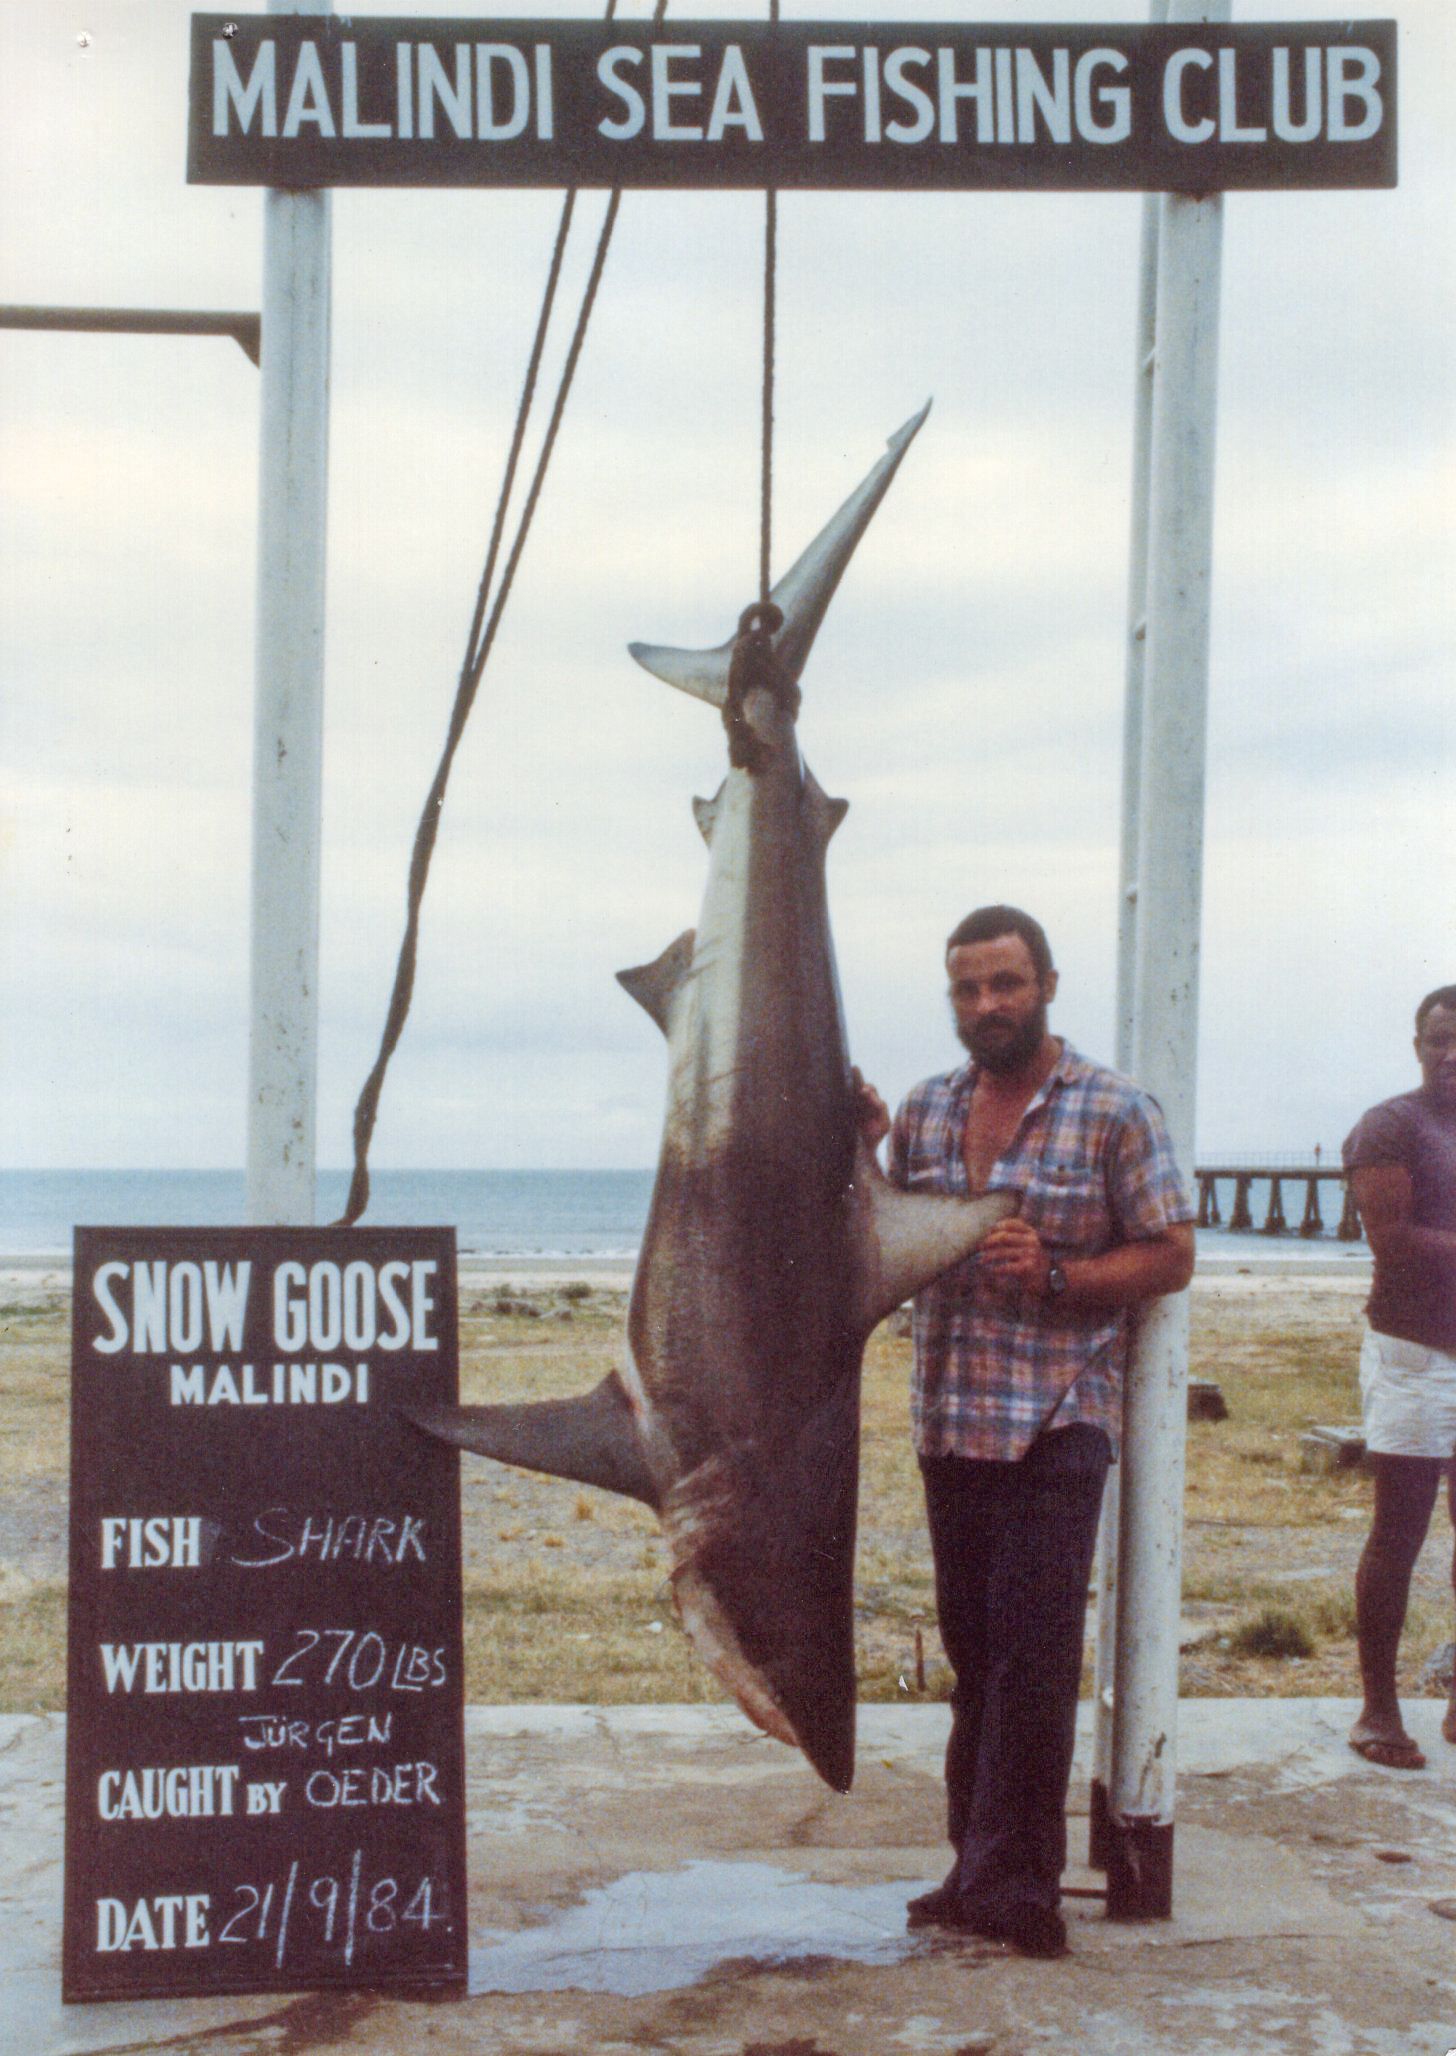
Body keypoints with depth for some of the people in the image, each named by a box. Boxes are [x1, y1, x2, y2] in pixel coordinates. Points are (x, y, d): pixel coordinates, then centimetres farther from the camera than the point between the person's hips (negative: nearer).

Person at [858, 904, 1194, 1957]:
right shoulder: (926, 1110, 12)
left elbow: (1172, 1256, -5)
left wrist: (1052, 1276, -17)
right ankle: (981, 1868, 20)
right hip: (950, 1421, 6)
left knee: (1032, 1648, -9)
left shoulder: (1115, 1111, -3)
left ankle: (1016, 1881, -2)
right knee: (972, 1650, 11)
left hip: (1058, 1422, -5)